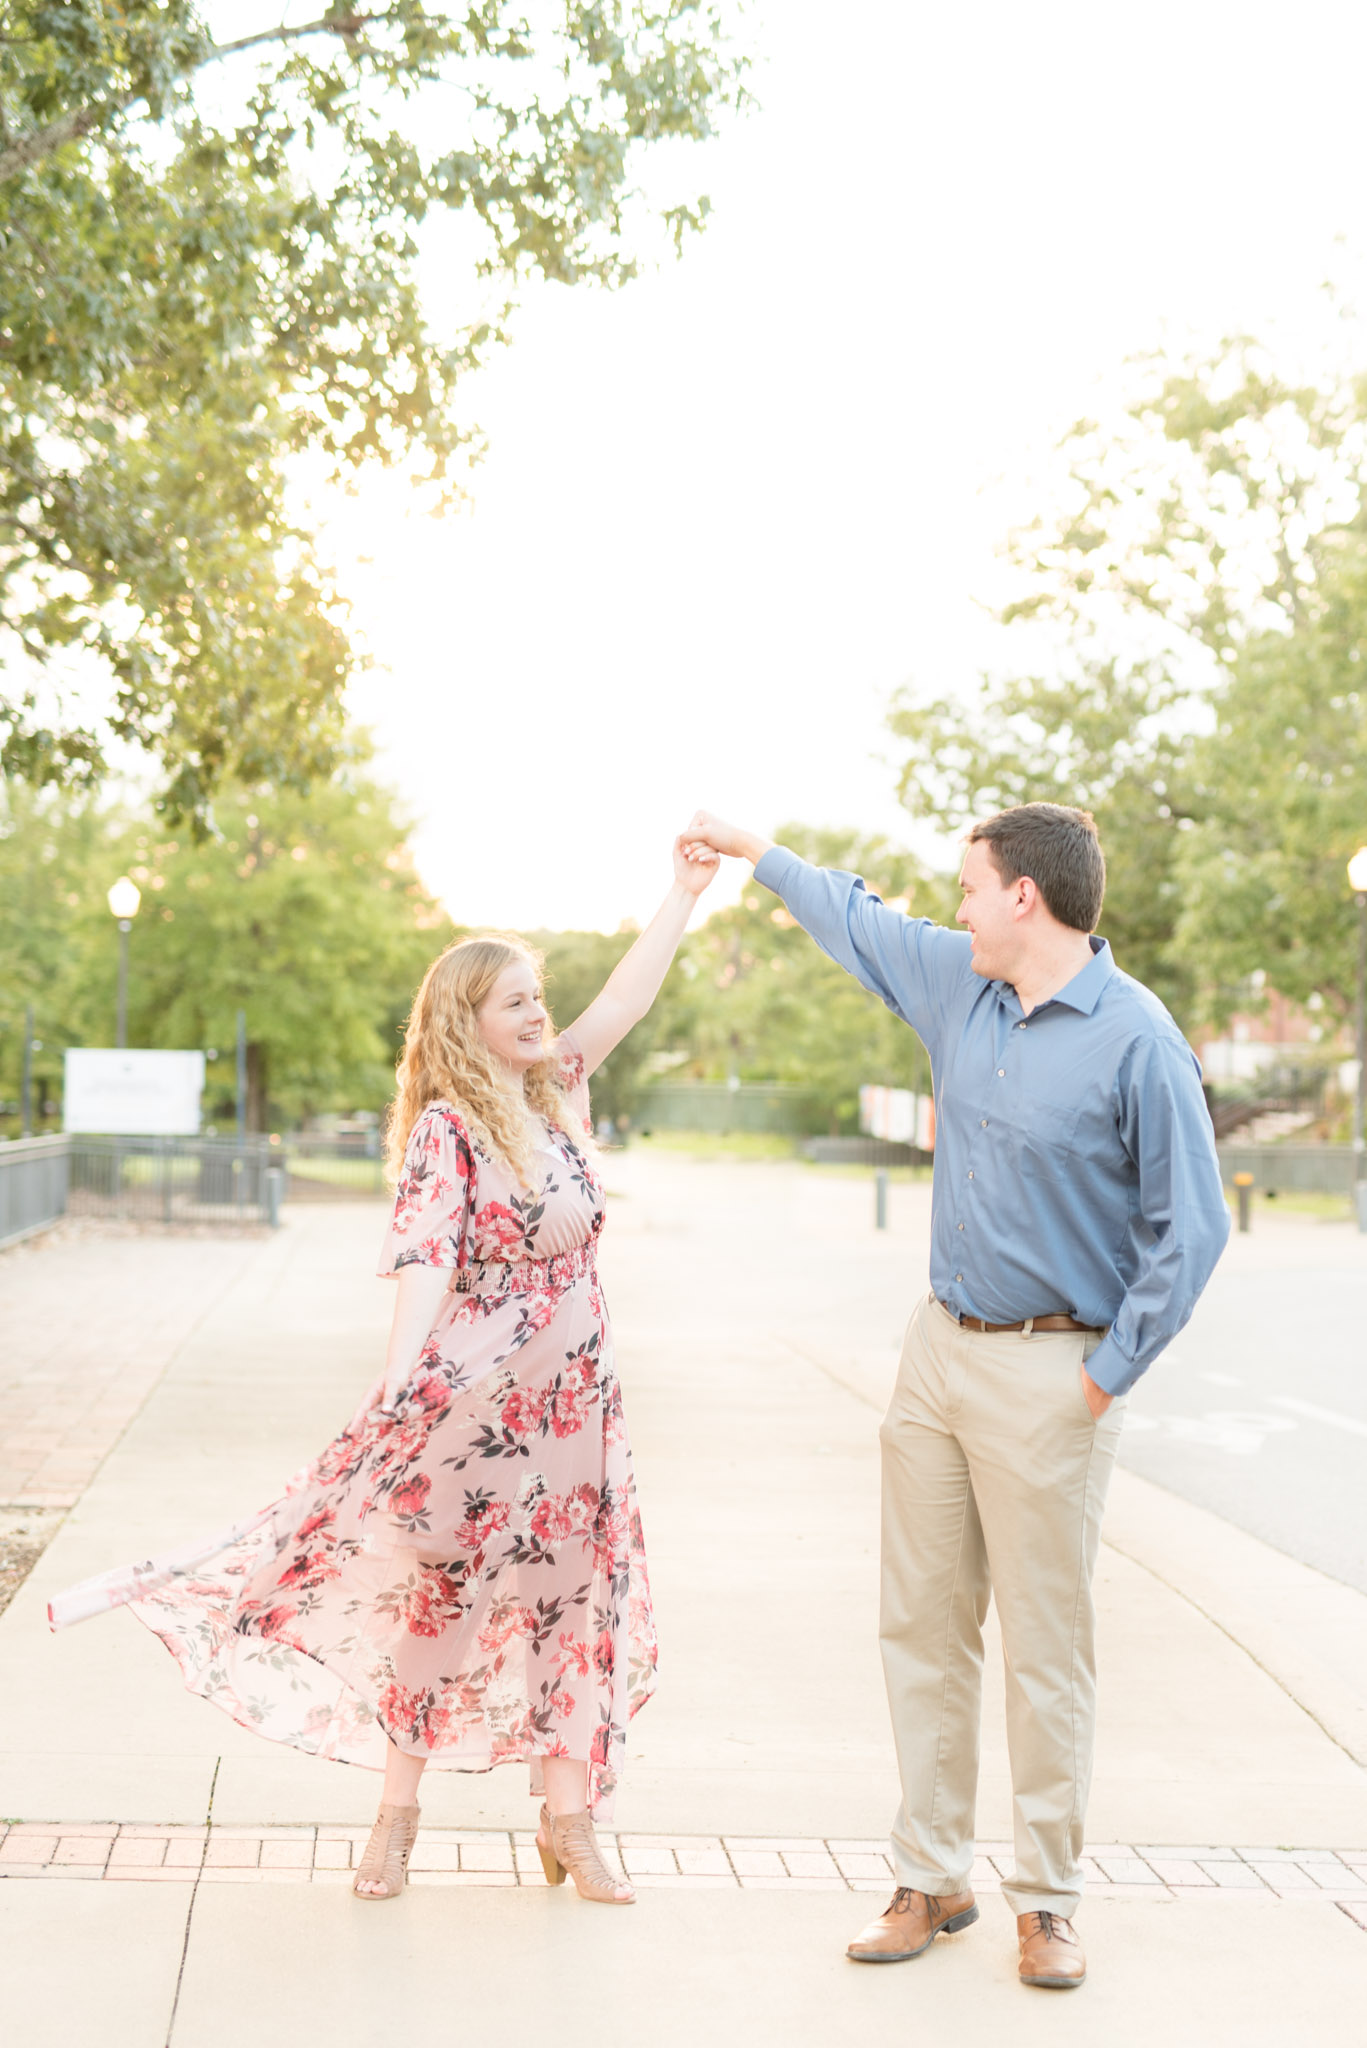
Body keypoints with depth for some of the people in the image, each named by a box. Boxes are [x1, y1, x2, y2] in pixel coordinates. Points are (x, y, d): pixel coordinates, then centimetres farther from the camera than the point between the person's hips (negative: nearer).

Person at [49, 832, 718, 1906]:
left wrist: (685, 890, 8)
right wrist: (399, 1390, -30)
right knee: (437, 1596, 5)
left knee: (573, 1595, 10)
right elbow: (424, 1257, -21)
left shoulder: (556, 1090, 7)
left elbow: (626, 999, 12)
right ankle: (399, 1808, 20)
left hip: (573, 1396, 7)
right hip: (472, 1393, -6)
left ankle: (569, 1821, 21)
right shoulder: (445, 1129, -13)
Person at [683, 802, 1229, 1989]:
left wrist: (1107, 1378, -11)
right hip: (940, 1348, 7)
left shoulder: (1138, 1040, -15)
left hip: (1048, 1375, -7)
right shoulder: (961, 985, 5)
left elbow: (1190, 1230, -14)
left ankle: (1048, 1902, 17)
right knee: (924, 1626, 10)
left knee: (1047, 1647, 1)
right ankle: (933, 1879, 22)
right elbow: (861, 924, 25)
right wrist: (751, 850, 34)